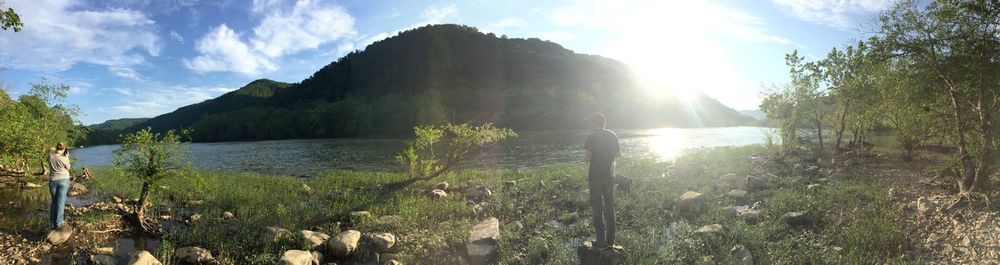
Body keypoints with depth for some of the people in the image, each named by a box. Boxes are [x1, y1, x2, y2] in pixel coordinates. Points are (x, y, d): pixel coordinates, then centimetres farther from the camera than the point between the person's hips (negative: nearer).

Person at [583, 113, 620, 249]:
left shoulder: (592, 137, -14)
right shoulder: (612, 136, 3)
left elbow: (587, 159, -17)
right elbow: (618, 154, 11)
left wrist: (584, 157, 4)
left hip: (595, 177, -5)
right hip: (609, 176, 5)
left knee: (597, 208, 3)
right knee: (610, 207, 13)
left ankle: (601, 241, 5)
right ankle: (610, 240, 18)